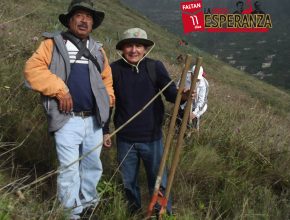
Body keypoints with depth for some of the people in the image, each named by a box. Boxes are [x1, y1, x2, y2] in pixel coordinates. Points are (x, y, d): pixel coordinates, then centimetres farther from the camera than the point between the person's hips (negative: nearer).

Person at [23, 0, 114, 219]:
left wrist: (108, 101, 8)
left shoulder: (97, 49, 17)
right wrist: (59, 90, -18)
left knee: (93, 165, 15)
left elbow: (107, 78, 24)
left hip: (94, 119, 5)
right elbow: (33, 69, -11)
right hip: (68, 120, -5)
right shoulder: (54, 43, 1)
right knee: (69, 168, -1)